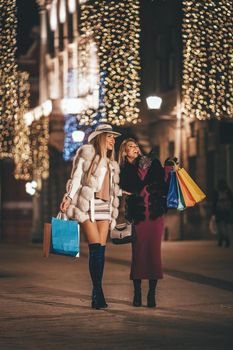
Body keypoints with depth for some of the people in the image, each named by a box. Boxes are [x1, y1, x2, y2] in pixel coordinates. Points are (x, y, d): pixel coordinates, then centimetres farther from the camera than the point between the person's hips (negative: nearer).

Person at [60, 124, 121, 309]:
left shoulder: (111, 163, 23)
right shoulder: (87, 152, 6)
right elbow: (76, 176, -1)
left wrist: (113, 212, 15)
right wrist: (69, 197, -13)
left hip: (105, 207, 6)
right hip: (88, 205, -6)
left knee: (101, 250, -2)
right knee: (96, 248, -14)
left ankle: (97, 295, 0)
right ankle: (98, 292, -12)